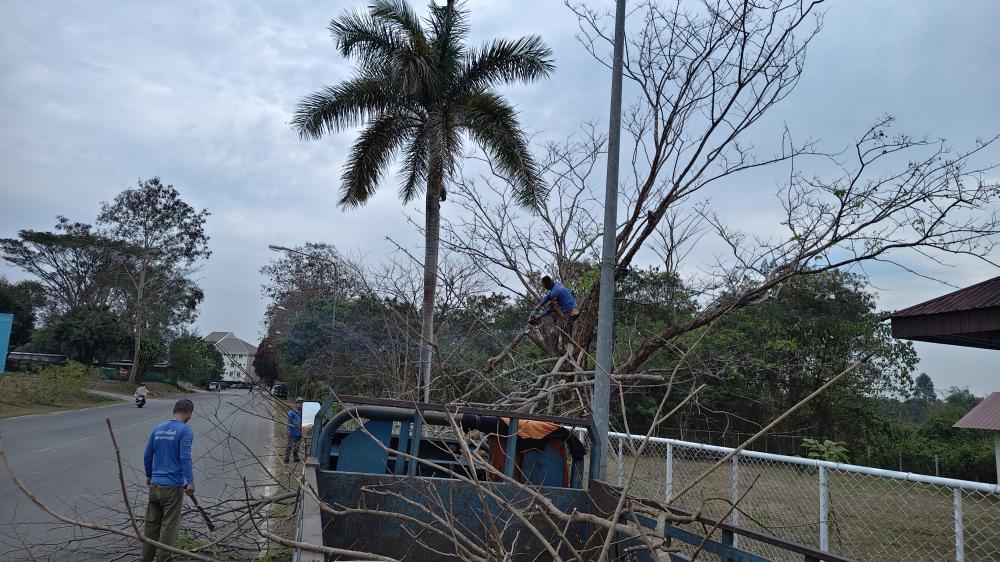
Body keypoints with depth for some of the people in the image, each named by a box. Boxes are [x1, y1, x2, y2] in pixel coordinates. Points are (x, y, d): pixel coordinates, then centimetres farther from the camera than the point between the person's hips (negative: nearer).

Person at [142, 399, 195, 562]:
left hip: (155, 485, 6)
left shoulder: (158, 429, 9)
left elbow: (147, 455, 15)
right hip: (173, 487, -6)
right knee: (169, 526, 2)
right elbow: (185, 457, -20)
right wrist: (190, 482, -20)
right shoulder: (185, 430, -11)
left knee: (151, 523, 15)